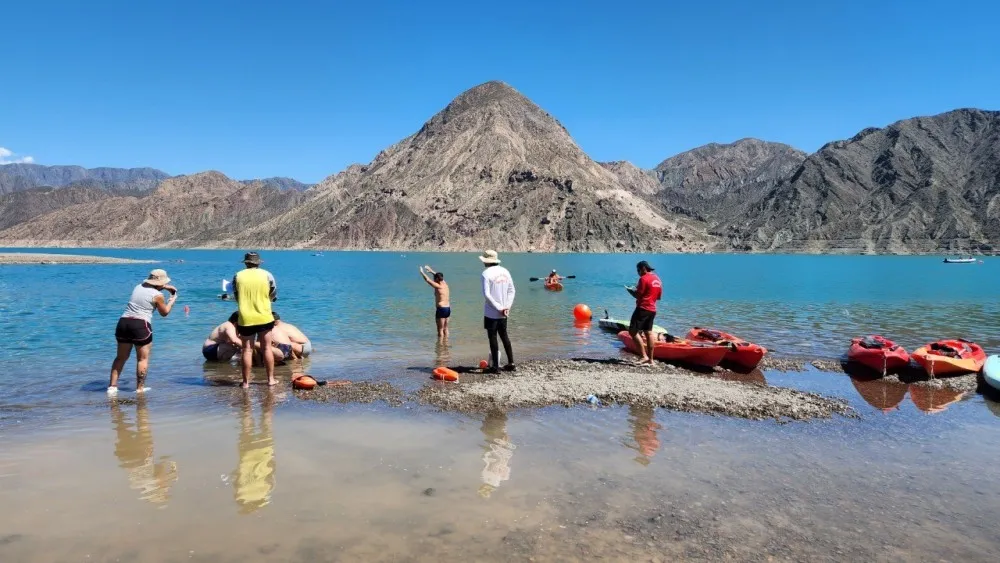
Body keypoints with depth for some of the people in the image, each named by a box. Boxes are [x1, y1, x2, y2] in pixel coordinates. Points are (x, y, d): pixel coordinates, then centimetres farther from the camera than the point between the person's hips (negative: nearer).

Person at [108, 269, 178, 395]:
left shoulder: (138, 287, 14)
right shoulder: (157, 295, -4)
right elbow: (164, 312, 10)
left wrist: (166, 287, 40)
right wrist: (172, 300, 23)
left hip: (123, 322, 7)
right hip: (141, 326, -6)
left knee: (121, 357, 17)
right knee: (143, 358, 4)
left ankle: (112, 386, 15)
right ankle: (140, 388, 5)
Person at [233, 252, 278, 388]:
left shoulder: (238, 276, -1)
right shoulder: (266, 274, -2)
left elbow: (236, 297, 10)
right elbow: (273, 295, 7)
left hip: (245, 319, 0)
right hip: (264, 317, 0)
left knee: (247, 350, 6)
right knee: (267, 348, 10)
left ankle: (246, 382, 8)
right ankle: (271, 379, 14)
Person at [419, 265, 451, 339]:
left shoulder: (438, 286, -14)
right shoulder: (445, 284, 8)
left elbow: (427, 279, -8)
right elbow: (439, 276, 26)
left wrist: (422, 272, 8)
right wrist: (431, 271, 33)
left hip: (441, 309, -8)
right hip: (448, 308, 8)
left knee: (440, 329, -2)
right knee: (445, 328, 16)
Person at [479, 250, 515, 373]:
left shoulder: (486, 273, -13)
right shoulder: (505, 271, 6)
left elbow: (486, 294, -19)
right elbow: (511, 290, 6)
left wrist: (499, 307, -14)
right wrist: (507, 306, 1)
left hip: (491, 312, -6)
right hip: (503, 312, 6)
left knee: (493, 338, 2)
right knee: (504, 336, 18)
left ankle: (495, 366, 5)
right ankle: (511, 363, 20)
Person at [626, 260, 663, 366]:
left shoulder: (644, 279, -12)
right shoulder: (658, 279, 15)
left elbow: (638, 295, -14)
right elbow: (658, 297, 19)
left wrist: (629, 290, 2)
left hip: (642, 308, -9)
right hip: (652, 309, 9)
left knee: (633, 331, -7)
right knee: (648, 333, 11)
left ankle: (644, 356, -14)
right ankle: (650, 360, 11)